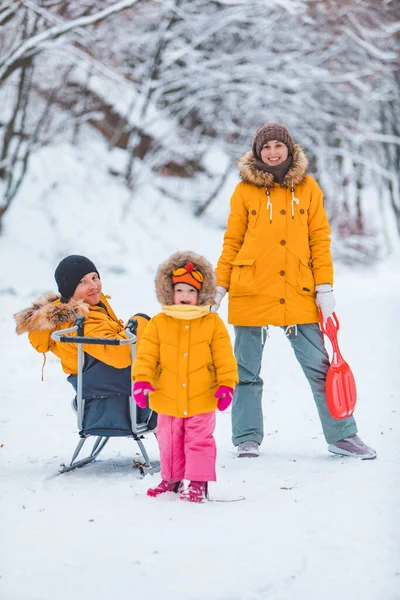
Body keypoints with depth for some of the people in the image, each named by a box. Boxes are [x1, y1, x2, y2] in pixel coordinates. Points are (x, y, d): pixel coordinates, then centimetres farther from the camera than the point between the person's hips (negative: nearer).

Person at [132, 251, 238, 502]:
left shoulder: (213, 323, -2)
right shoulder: (158, 323, 0)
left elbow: (224, 358, -2)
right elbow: (147, 355, -2)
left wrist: (226, 385, -9)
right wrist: (142, 380, -13)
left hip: (201, 399, -2)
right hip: (168, 399, 2)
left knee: (200, 441, 1)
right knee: (169, 441, 14)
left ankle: (199, 482, 10)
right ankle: (172, 479, 29)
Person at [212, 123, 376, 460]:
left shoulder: (308, 188, 6)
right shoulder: (245, 190, 4)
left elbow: (320, 240, 6)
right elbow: (232, 243, 7)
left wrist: (324, 288, 0)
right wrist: (218, 287, 3)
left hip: (298, 293, 0)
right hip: (251, 293, 0)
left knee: (319, 366, -1)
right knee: (247, 370, 6)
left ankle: (342, 436, 7)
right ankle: (247, 439, 18)